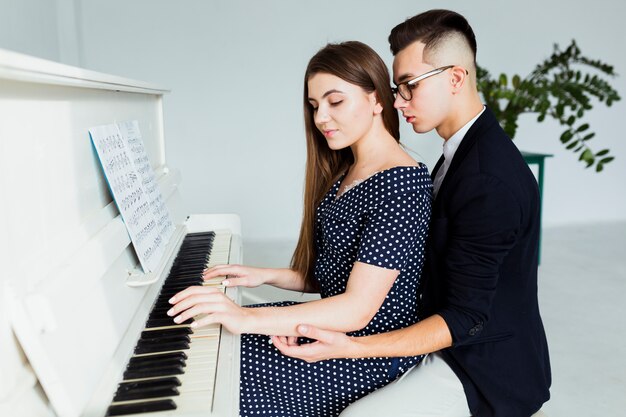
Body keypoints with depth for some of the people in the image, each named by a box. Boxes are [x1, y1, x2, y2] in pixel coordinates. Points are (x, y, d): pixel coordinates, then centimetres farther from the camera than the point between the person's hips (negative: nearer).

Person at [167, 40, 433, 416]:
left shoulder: (401, 182, -22)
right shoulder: (348, 172, 8)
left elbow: (358, 308, -27)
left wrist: (249, 319, -33)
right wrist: (267, 276, 1)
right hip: (335, 324, 9)